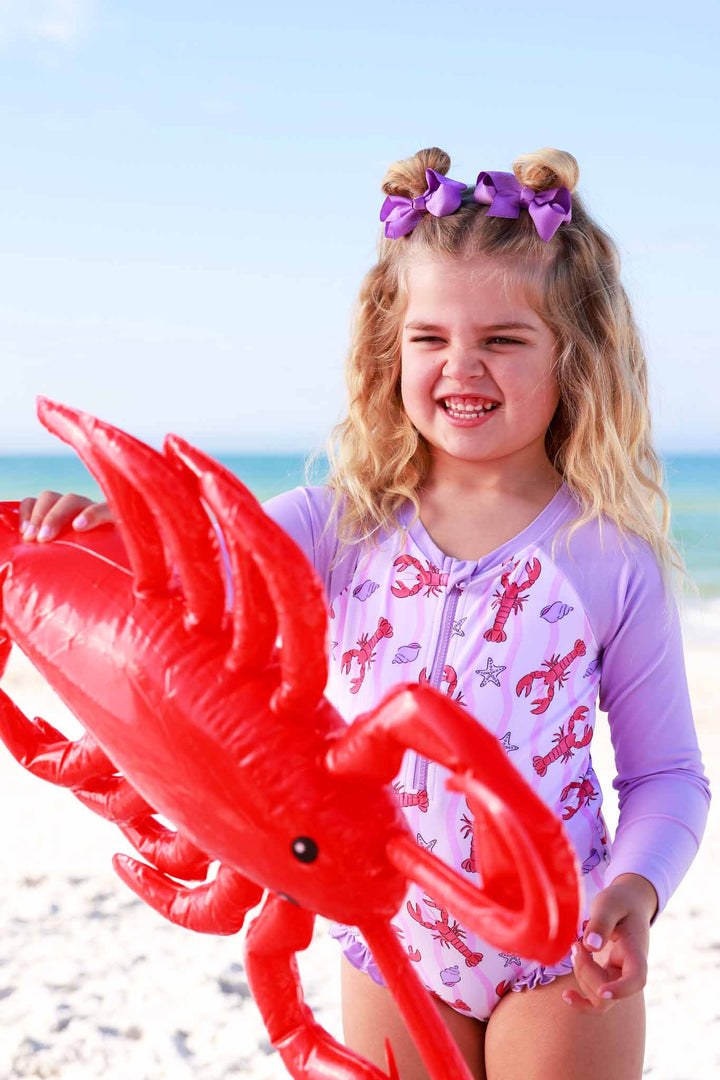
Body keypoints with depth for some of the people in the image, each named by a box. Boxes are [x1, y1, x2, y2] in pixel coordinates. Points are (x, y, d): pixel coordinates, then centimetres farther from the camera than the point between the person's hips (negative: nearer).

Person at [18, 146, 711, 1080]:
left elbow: (667, 772, -3)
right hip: (389, 941, 2)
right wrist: (92, 539, -34)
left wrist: (636, 887, -19)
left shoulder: (614, 555, -10)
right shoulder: (343, 524, -5)